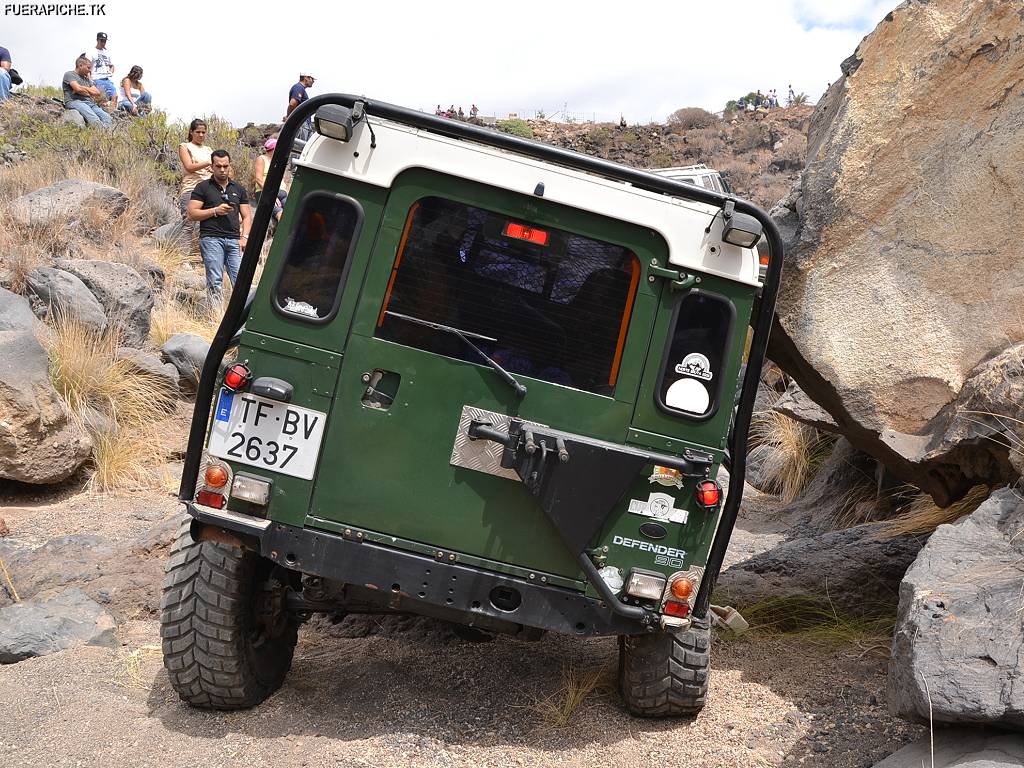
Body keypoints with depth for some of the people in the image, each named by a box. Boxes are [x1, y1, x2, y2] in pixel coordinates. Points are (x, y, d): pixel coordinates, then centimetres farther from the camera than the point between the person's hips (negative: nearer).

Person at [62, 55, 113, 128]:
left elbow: (98, 92, 18)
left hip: (89, 102, 7)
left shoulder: (87, 78, 29)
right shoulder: (69, 74, 8)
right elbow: (78, 88, -9)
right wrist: (90, 93, 8)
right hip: (74, 101, -7)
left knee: (107, 118, -25)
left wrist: (84, 89, 5)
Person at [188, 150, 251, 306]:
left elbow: (247, 216, 17)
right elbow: (192, 214, 3)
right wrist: (215, 211, -8)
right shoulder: (203, 187, 9)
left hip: (234, 240, 3)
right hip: (211, 239, -3)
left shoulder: (238, 189, 20)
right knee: (215, 281, -7)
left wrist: (244, 237, 1)